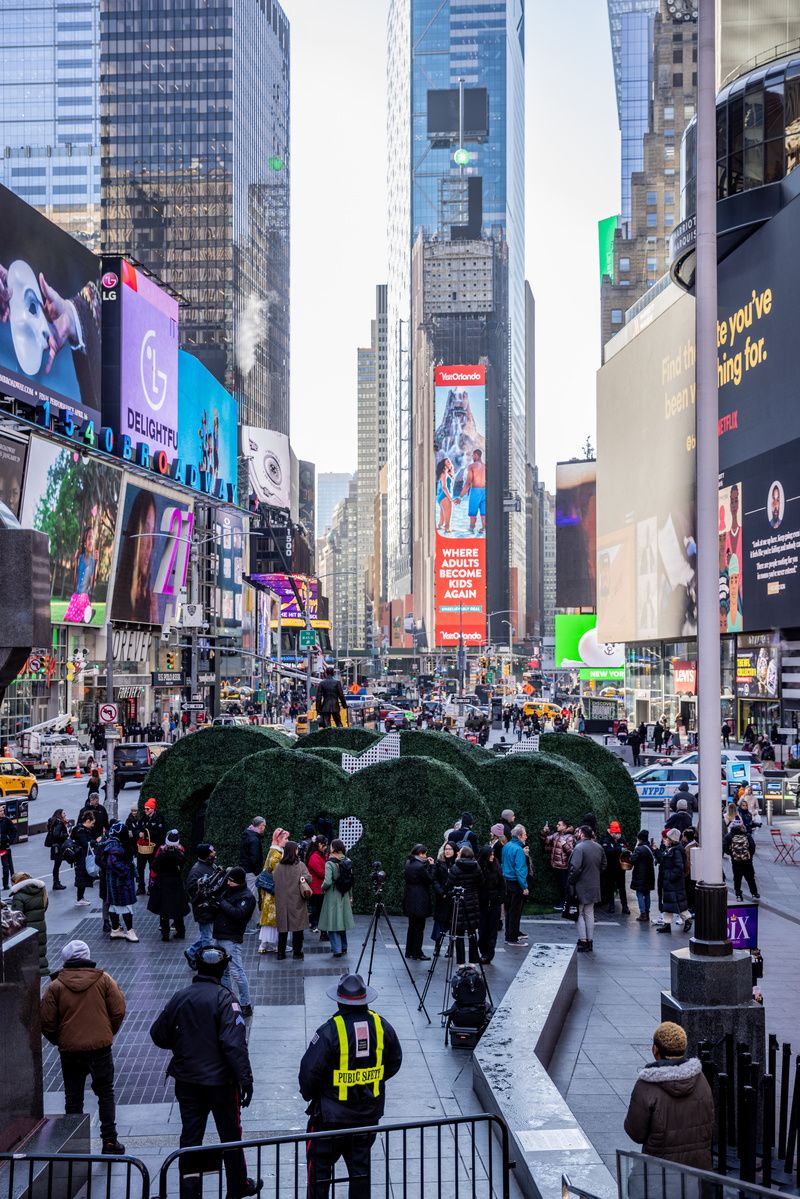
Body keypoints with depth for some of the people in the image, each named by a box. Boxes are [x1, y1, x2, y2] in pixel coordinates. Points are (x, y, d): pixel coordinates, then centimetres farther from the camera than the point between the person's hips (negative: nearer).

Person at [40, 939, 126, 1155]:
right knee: (105, 1093, 12)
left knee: (73, 1097, 12)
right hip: (100, 1048, 0)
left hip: (69, 1050, 0)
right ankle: (109, 1141, 10)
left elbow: (47, 1022, -2)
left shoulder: (56, 985, -3)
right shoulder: (103, 980, -2)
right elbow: (118, 1011, -1)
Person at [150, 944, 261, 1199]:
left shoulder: (180, 997, -1)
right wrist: (245, 1079, -20)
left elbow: (158, 1035, 6)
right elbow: (234, 1043, -23)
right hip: (220, 1080, -4)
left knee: (190, 1136, 12)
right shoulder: (224, 998, -16)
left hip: (187, 1082, 4)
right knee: (230, 1135, 13)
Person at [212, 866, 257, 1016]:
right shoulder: (228, 891, 14)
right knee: (223, 971, 16)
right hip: (220, 936, 10)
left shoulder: (246, 897, -12)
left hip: (231, 939, -10)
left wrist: (222, 903, -19)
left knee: (237, 972, -10)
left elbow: (238, 913, -26)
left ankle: (246, 1005, -4)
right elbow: (220, 909, 21)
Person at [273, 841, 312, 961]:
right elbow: (308, 878, -13)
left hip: (281, 902, 3)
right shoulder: (300, 865, -10)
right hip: (297, 902, -3)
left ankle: (281, 953, 13)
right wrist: (303, 879, 5)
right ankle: (297, 953, 12)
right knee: (298, 928, 8)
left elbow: (274, 882, 5)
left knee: (283, 928, 10)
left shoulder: (278, 866, -1)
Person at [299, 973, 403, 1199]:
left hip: (332, 1115, -5)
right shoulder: (382, 1026, -6)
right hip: (369, 1114, 5)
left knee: (320, 1165, 9)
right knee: (361, 1164, 18)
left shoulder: (329, 1031, -22)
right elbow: (394, 1063, 8)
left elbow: (310, 1070, -16)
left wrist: (308, 1094, 4)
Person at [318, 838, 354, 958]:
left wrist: (322, 888, -2)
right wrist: (350, 896, 18)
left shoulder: (330, 863, -16)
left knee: (332, 924, 2)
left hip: (332, 896, -6)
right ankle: (344, 948, 25)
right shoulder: (347, 862, 2)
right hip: (344, 896, 6)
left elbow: (328, 882, -23)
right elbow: (350, 881, 8)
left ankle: (337, 950, 0)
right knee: (342, 922, 18)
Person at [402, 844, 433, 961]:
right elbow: (430, 880, -12)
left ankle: (409, 952, 21)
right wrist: (431, 866, -4)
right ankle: (417, 953, 4)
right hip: (420, 902, -9)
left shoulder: (409, 864, 6)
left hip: (410, 901, 9)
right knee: (419, 927, 0)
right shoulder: (420, 866, -20)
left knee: (412, 926, 16)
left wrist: (426, 864, 10)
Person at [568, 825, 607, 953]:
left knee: (579, 914, 3)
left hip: (581, 886, -7)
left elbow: (575, 868, -25)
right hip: (594, 887, 7)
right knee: (589, 914, 15)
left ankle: (583, 941, 0)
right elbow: (603, 865, 12)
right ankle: (590, 941, 18)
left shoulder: (579, 848, -19)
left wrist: (571, 881, -11)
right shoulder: (599, 847, 5)